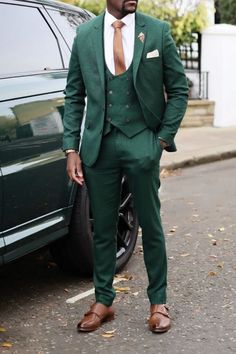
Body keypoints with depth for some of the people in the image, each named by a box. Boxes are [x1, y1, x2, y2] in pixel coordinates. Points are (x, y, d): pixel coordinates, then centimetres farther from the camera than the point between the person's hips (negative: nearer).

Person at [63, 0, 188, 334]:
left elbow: (178, 89, 4)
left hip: (142, 143, -1)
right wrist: (71, 148, 0)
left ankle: (158, 302, 22)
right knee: (102, 228, 10)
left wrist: (164, 137, -3)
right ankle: (103, 301, 24)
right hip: (99, 144, 1)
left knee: (151, 225, 8)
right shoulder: (85, 34, 3)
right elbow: (74, 95, 6)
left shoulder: (158, 31, 0)